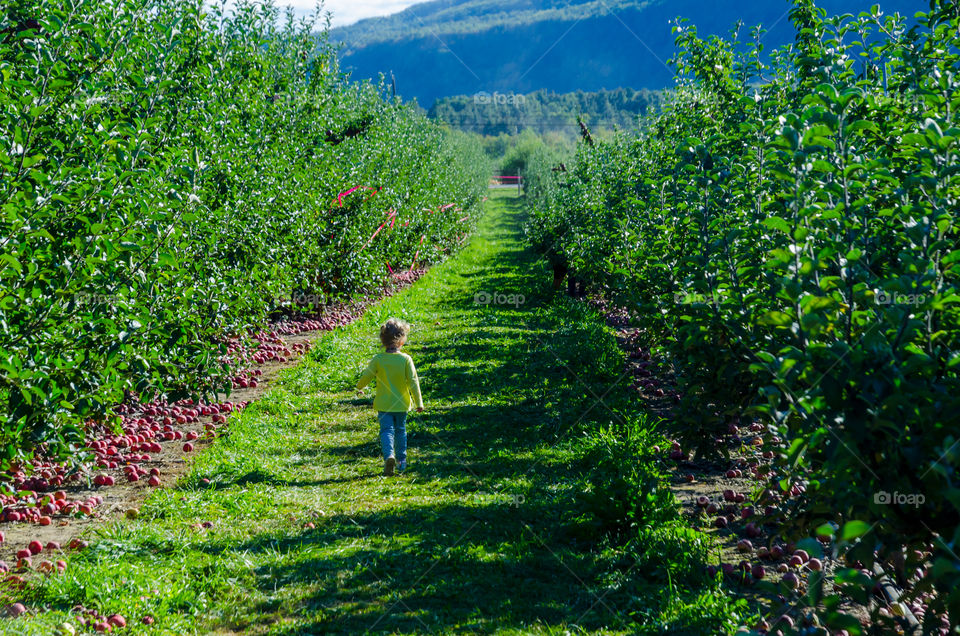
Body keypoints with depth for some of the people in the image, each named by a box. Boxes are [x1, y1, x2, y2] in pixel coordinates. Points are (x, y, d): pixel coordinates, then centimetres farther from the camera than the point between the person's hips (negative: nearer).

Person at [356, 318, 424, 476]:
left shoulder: (377, 359, -9)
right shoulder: (406, 359, -10)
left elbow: (366, 377, -3)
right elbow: (413, 382, -9)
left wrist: (359, 387, 21)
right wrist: (419, 403, -3)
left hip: (384, 404, -1)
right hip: (401, 404, 1)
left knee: (387, 430, -1)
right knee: (400, 430, 18)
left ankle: (389, 456, -26)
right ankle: (401, 460, 24)